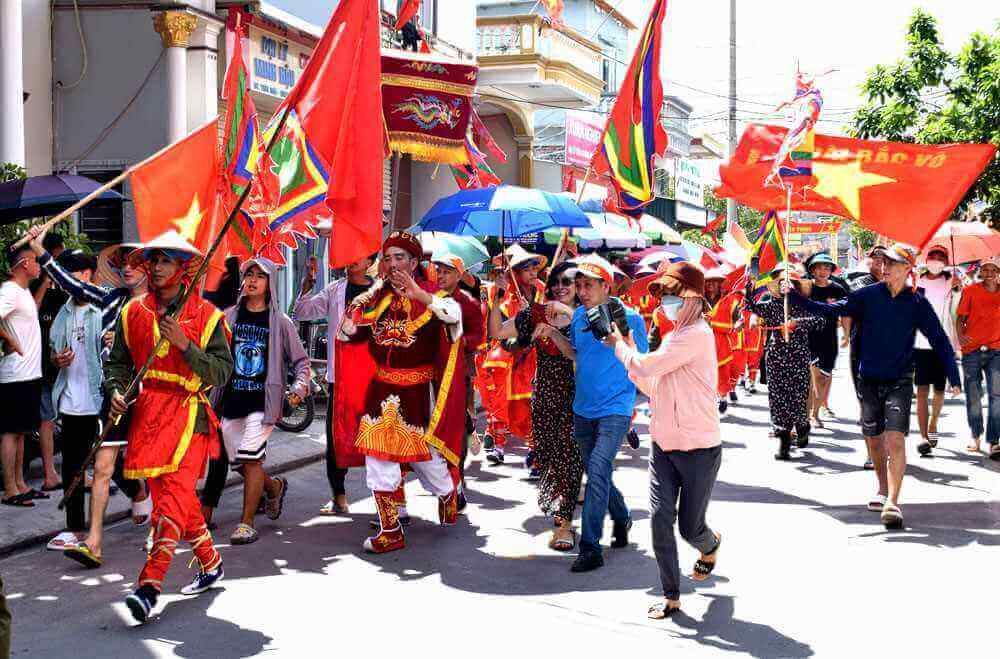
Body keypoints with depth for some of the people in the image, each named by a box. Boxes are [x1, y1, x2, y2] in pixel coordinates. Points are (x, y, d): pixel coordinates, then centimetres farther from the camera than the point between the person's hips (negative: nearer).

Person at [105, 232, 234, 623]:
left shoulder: (207, 315, -1)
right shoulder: (134, 313, 10)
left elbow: (222, 372, -7)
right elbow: (118, 361, 16)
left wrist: (185, 345, -18)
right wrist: (116, 389, -5)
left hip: (190, 414, -5)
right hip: (146, 414, 5)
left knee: (174, 495, -15)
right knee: (172, 495, 12)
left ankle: (150, 586, -21)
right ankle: (211, 564, 29)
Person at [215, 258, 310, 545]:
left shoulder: (280, 322, 0)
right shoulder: (229, 316, 6)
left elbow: (300, 360, 6)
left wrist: (300, 387, -10)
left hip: (264, 400, -4)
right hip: (232, 399, 4)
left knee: (250, 458, -13)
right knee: (237, 462, 9)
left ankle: (247, 523, -3)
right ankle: (274, 486, 38)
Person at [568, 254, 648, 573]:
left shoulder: (630, 317, -9)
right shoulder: (578, 315, 6)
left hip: (615, 407, -6)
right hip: (583, 408, 6)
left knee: (598, 470, -18)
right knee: (595, 472, 16)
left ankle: (590, 548, -15)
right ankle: (621, 518, 43)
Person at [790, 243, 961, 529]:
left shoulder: (917, 302, -5)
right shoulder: (869, 295, -1)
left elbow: (939, 339, -1)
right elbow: (832, 309, 1)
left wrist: (953, 376, -7)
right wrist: (795, 297, -6)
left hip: (899, 381, -3)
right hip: (869, 378, 3)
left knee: (895, 440, -16)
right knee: (874, 439, 14)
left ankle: (892, 503, -15)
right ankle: (883, 490, 36)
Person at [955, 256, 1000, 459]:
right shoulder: (970, 291, 3)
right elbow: (961, 317, 4)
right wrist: (960, 336, -11)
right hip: (972, 350, 0)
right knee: (973, 397, 7)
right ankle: (975, 436, 25)